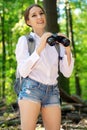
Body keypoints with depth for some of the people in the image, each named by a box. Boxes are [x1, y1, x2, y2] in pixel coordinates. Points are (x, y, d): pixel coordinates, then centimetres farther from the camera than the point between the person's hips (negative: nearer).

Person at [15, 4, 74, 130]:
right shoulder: (24, 40, 3)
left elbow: (67, 73, 7)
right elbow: (23, 71, -10)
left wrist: (68, 50, -8)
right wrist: (39, 48, -18)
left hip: (52, 92, 4)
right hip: (31, 89, -4)